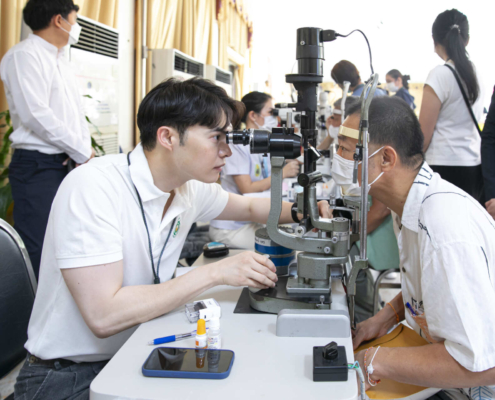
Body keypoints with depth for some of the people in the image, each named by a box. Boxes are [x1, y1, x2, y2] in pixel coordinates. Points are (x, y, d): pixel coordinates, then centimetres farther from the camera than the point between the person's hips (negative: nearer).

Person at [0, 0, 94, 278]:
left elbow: (76, 112, 23)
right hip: (37, 165, -9)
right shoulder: (25, 55, -9)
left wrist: (86, 150, 4)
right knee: (39, 253, -10)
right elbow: (35, 114, -19)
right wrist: (82, 152, -12)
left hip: (65, 164, 9)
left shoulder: (60, 61, 20)